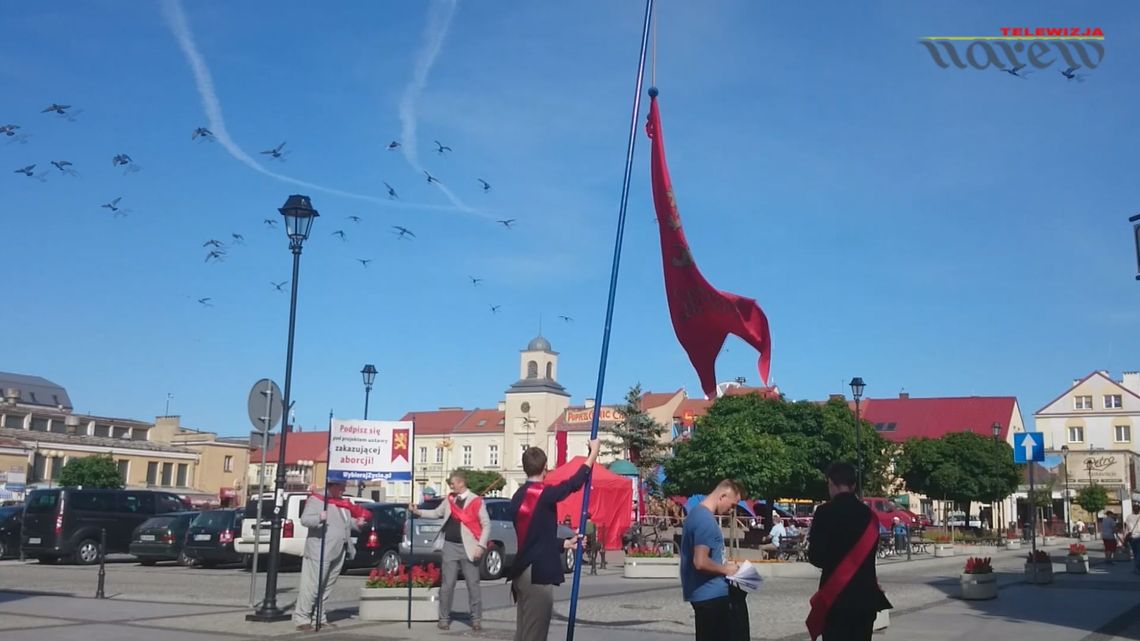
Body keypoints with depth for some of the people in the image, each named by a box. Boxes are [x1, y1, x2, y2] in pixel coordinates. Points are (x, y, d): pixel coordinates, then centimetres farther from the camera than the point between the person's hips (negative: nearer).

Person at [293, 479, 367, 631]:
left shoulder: (344, 504, 20)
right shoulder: (315, 500, -3)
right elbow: (304, 519, -12)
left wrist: (356, 523, 9)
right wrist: (319, 518, -31)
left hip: (339, 553, 8)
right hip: (320, 552, -7)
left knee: (327, 587, 11)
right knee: (312, 586, -6)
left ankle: (320, 619, 17)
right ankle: (302, 618, 0)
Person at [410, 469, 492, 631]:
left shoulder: (476, 501, -6)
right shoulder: (449, 499, 9)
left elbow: (486, 525, -6)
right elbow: (436, 513, 17)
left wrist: (481, 546, -14)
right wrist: (417, 511, 5)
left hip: (468, 548, -3)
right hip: (450, 546, 4)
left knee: (473, 584, 2)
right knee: (447, 585, 4)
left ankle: (476, 619, 11)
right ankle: (444, 618, 14)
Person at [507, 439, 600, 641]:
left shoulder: (518, 497, 11)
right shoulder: (544, 494, -13)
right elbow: (574, 483, -1)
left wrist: (565, 544, 25)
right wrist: (594, 452, 10)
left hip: (522, 572, 8)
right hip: (538, 574, -8)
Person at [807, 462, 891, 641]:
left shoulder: (825, 512, -10)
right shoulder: (868, 514, 4)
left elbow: (816, 557, -9)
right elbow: (869, 552, 11)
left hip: (835, 593, -4)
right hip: (865, 594, 5)